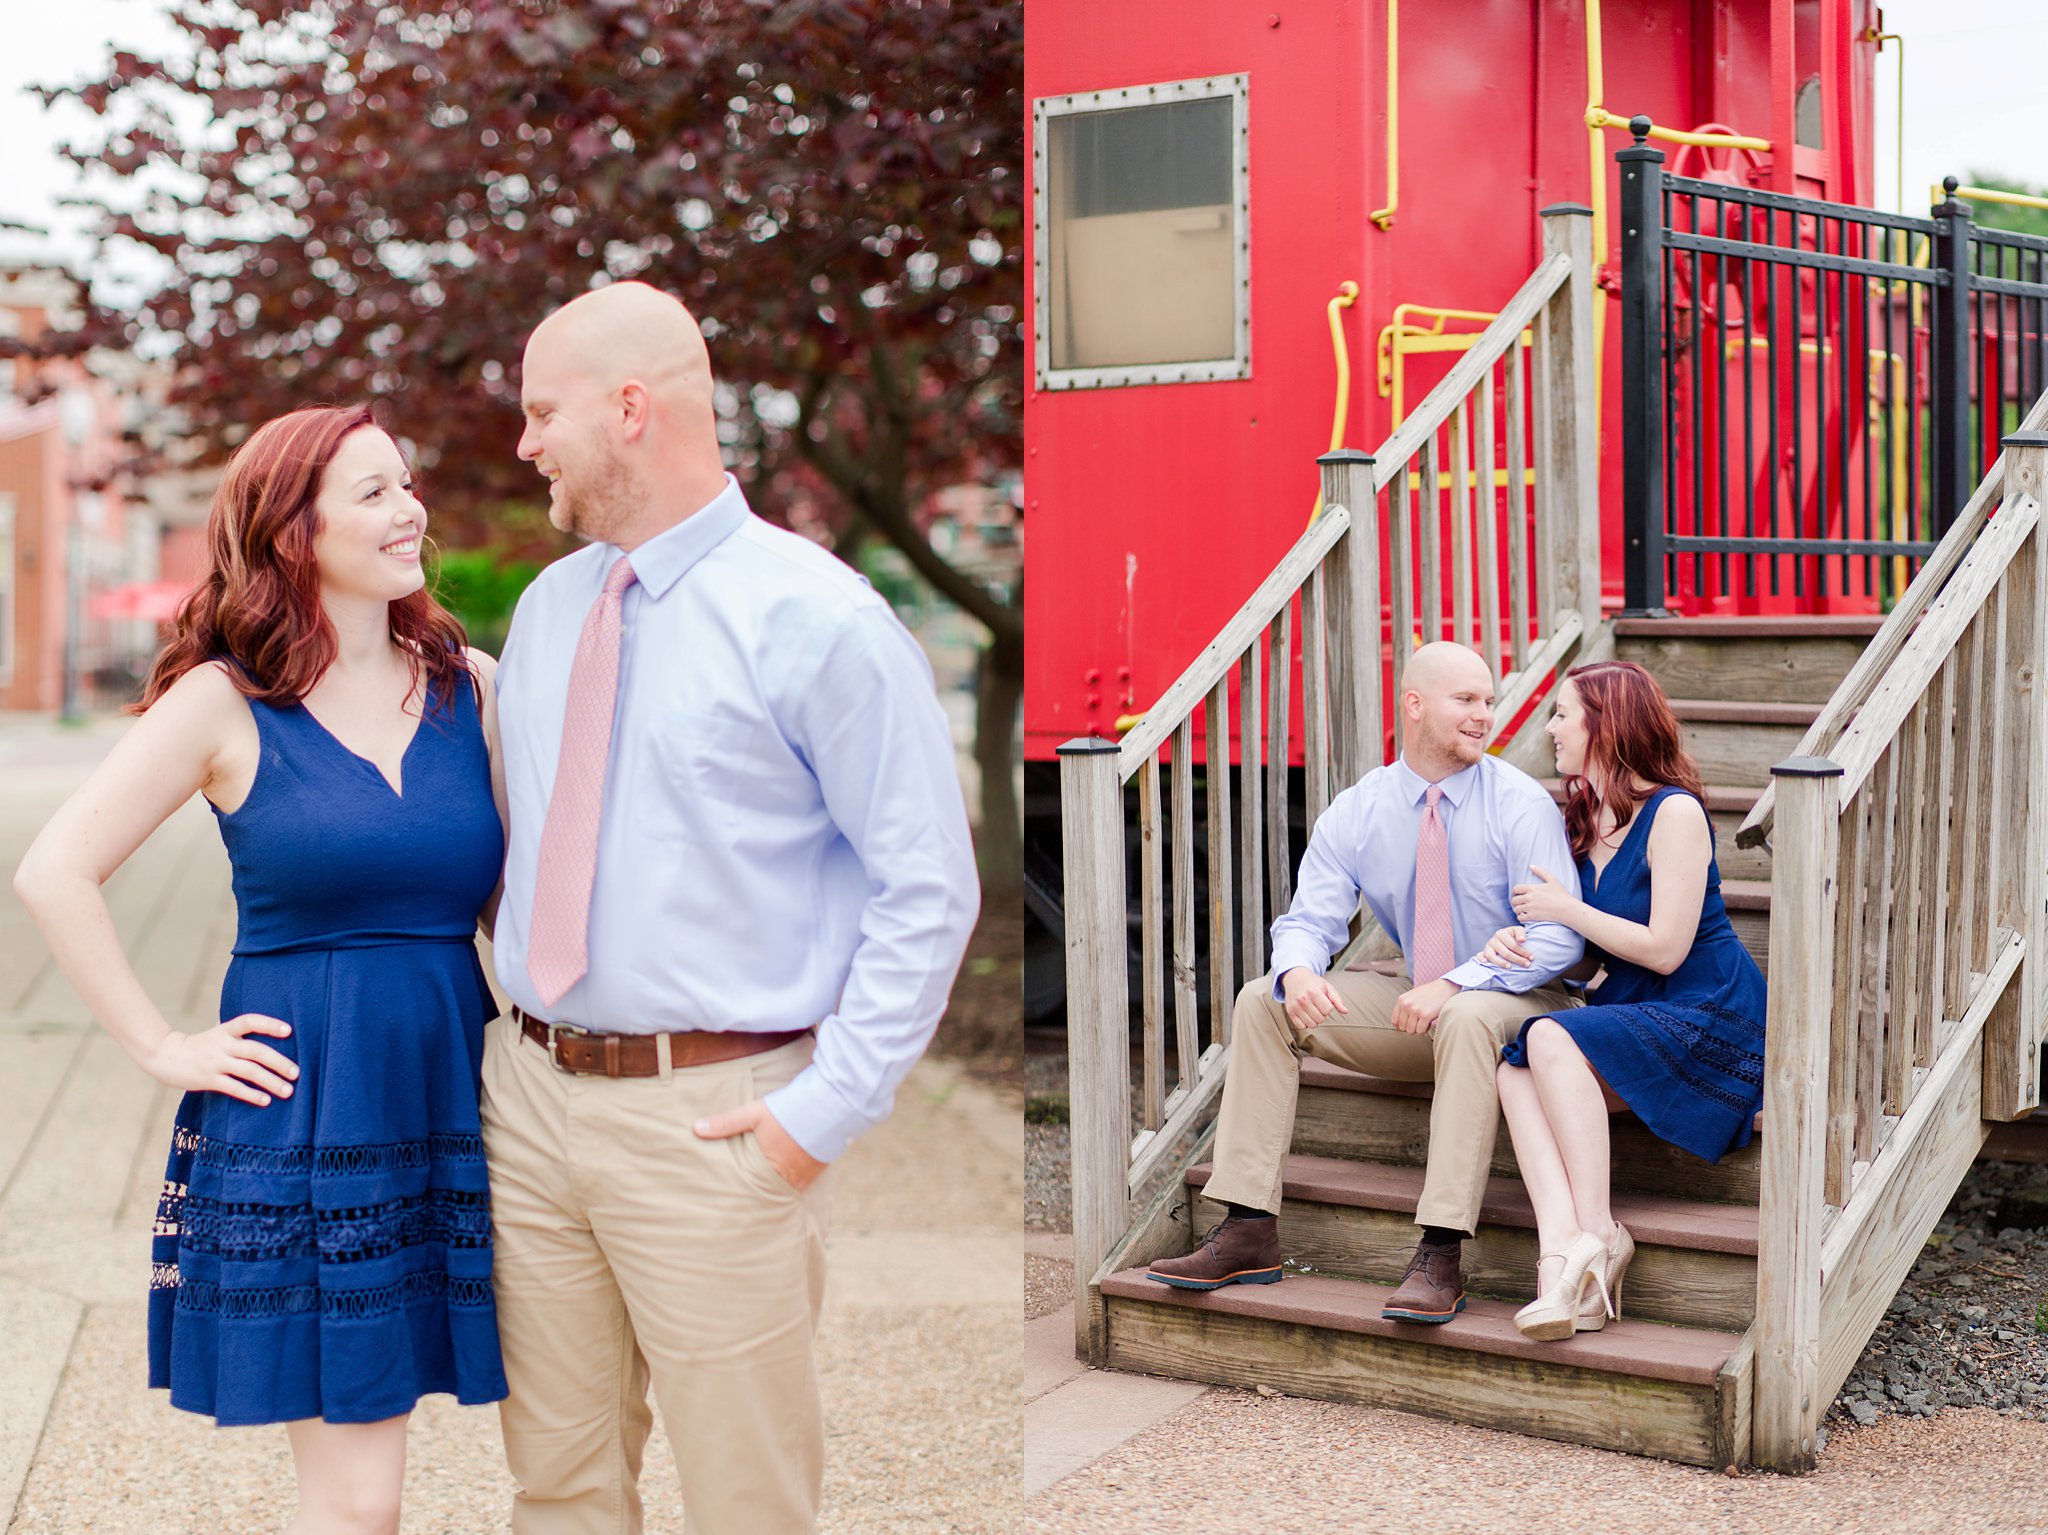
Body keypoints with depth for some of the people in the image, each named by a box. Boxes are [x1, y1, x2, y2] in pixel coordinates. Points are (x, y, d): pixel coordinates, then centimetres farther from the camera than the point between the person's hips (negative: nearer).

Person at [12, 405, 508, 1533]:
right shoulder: (224, 700, -4)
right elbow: (54, 873, -3)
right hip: (297, 1118, -3)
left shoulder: (471, 683, 7)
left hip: (446, 1102, 4)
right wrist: (163, 1048, -4)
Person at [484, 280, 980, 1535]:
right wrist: (509, 1025, 11)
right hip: (532, 1092, 6)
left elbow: (930, 889, -11)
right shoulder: (545, 608, 11)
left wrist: (827, 1110, -15)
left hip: (713, 1115, -6)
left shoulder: (818, 619, -11)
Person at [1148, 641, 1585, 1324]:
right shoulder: (1356, 812, 0)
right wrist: (1298, 972, -29)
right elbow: (1308, 919, -4)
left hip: (1515, 1003, -5)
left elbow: (1558, 937, -19)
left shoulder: (1522, 805, -12)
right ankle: (1248, 1233, -11)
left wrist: (1455, 984, -32)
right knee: (1263, 1000, -9)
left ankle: (1439, 1260, -39)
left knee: (1467, 1018, -39)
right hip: (1415, 1001, 5)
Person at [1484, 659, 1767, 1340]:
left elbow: (1664, 949, -18)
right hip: (1628, 1015, 7)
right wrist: (1518, 938, -4)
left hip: (1706, 1018, -7)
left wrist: (1564, 909, -9)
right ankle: (1561, 1259, -37)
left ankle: (1597, 1234, -26)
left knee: (1550, 1039, -31)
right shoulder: (1587, 818, 14)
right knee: (1513, 1069, -22)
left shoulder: (1674, 812, -12)